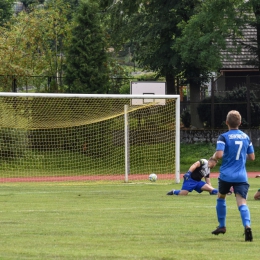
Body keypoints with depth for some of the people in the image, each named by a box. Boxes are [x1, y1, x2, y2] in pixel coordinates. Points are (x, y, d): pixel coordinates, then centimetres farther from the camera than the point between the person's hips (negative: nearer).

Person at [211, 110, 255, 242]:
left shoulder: (224, 137, -7)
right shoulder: (246, 137, 8)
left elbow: (219, 154, -19)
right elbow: (252, 157, 13)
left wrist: (214, 157, 3)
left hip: (226, 175, -2)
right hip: (241, 176, 2)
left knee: (221, 197, 24)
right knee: (242, 202, -8)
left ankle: (222, 226, 31)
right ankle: (247, 225, -34)